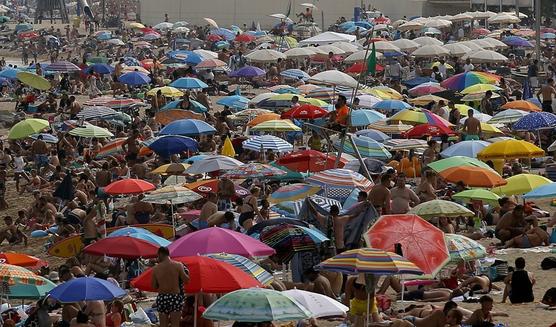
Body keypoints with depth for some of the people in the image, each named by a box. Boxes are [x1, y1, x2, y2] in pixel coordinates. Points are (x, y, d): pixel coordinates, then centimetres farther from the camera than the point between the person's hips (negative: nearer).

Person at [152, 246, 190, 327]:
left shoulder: (156, 269, 1)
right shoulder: (178, 265, -5)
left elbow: (154, 286, 5)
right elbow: (186, 280, -5)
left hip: (161, 298, 2)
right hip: (175, 297, -2)